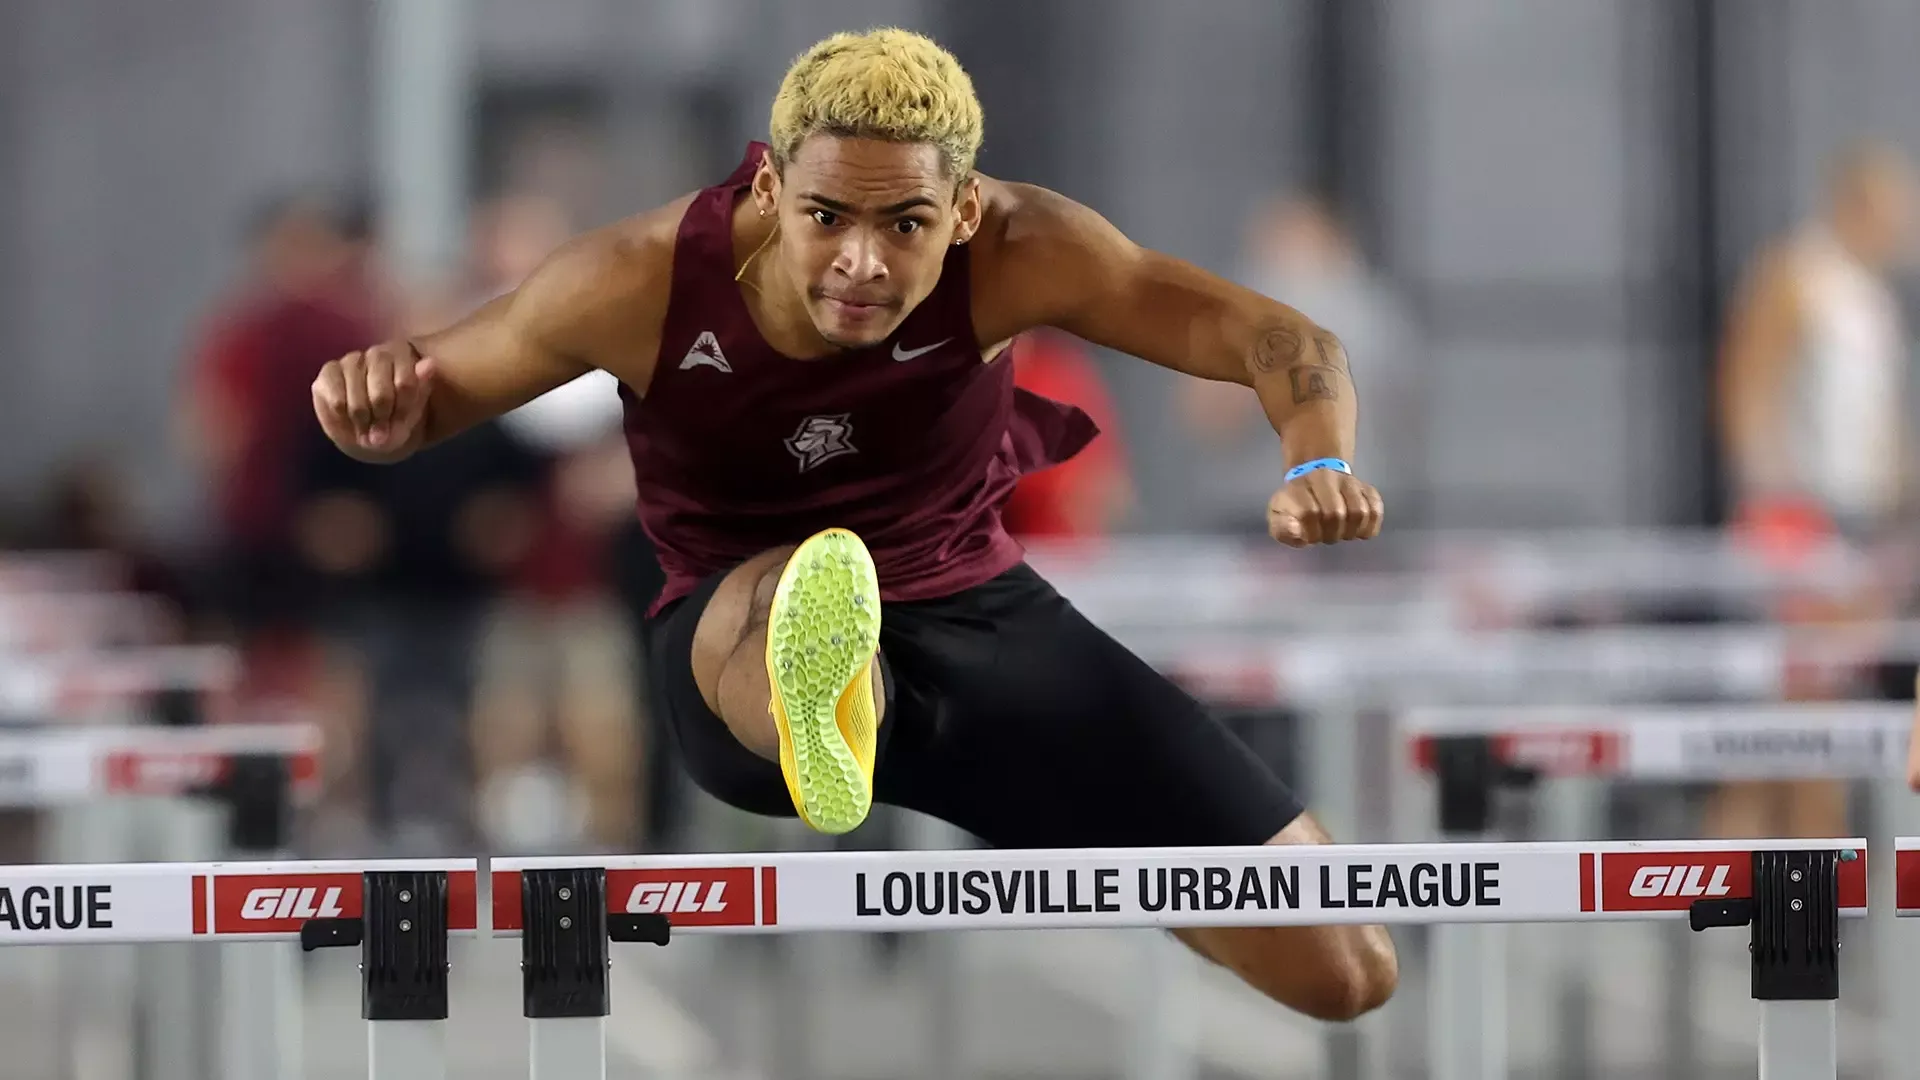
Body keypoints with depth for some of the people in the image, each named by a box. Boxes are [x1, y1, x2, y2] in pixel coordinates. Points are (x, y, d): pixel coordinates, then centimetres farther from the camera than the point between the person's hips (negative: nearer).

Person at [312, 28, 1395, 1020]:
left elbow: (1281, 343, -16)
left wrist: (1317, 463, -40)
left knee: (1346, 970, -5)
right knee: (785, 592, -45)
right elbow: (434, 392, -6)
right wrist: (382, 410, -32)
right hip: (738, 643, -3)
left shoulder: (1015, 252, -19)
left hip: (975, 611, 3)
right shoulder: (643, 283, -20)